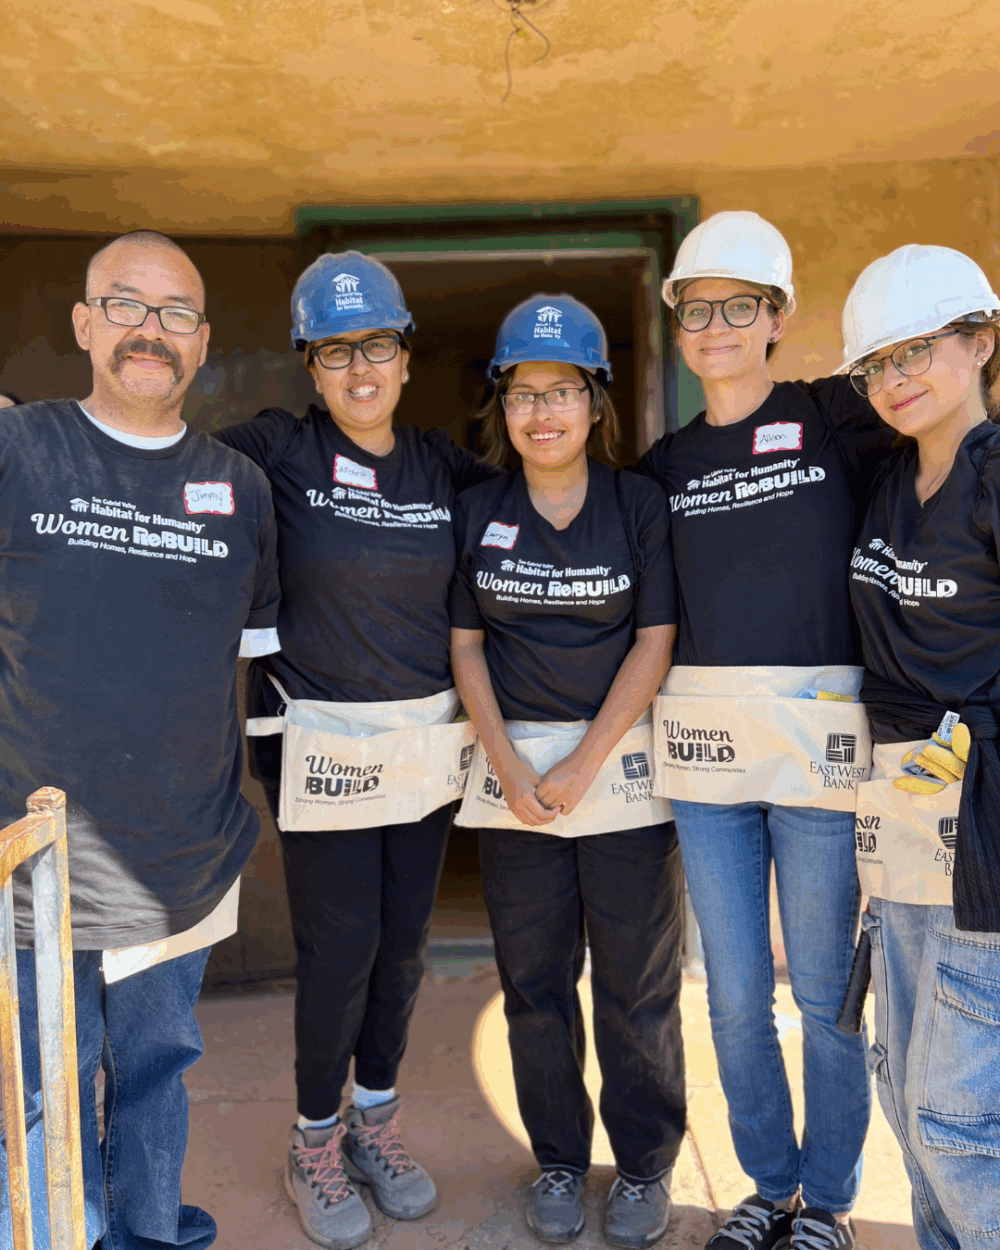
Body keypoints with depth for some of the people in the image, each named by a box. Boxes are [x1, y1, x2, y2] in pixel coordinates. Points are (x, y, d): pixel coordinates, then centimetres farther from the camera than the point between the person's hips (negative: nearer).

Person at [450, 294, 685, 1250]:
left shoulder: (641, 503, 0)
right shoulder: (475, 511, 5)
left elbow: (654, 642, -5)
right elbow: (465, 646, 4)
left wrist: (579, 767, -11)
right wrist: (509, 767, -7)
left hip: (622, 763, -1)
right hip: (510, 767, 2)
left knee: (637, 983, 7)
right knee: (534, 982, 12)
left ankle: (645, 1165, 29)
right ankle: (559, 1161, 32)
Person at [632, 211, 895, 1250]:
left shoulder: (836, 418, 1)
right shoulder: (664, 465, 12)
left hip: (822, 731, -3)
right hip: (702, 739, 4)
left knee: (825, 990, 8)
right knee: (734, 991, 12)